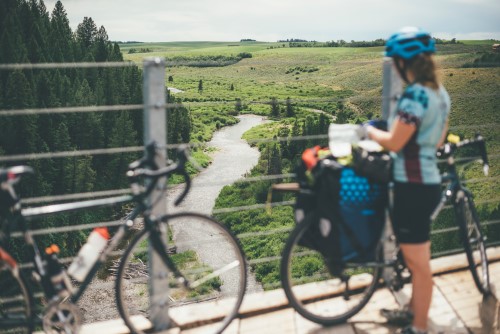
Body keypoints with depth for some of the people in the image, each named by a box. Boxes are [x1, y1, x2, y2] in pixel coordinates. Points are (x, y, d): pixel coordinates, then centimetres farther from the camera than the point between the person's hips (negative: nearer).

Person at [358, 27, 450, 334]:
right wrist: (408, 130, 19)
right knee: (419, 258, 22)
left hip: (413, 187, -10)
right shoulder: (440, 92, 8)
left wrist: (369, 130, -4)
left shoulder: (414, 95, -21)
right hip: (429, 182, 10)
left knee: (418, 263, 3)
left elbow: (394, 143, -21)